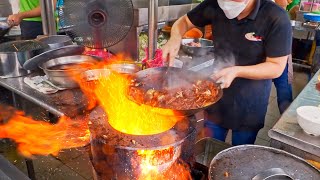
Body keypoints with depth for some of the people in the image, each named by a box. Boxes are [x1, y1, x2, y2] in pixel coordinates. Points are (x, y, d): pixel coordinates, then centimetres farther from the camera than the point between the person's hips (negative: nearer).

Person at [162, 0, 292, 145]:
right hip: (215, 98, 3)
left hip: (249, 107, -2)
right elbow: (184, 21, 3)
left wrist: (237, 71, -30)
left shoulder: (276, 19, -21)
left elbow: (277, 67, -16)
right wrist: (175, 38, -19)